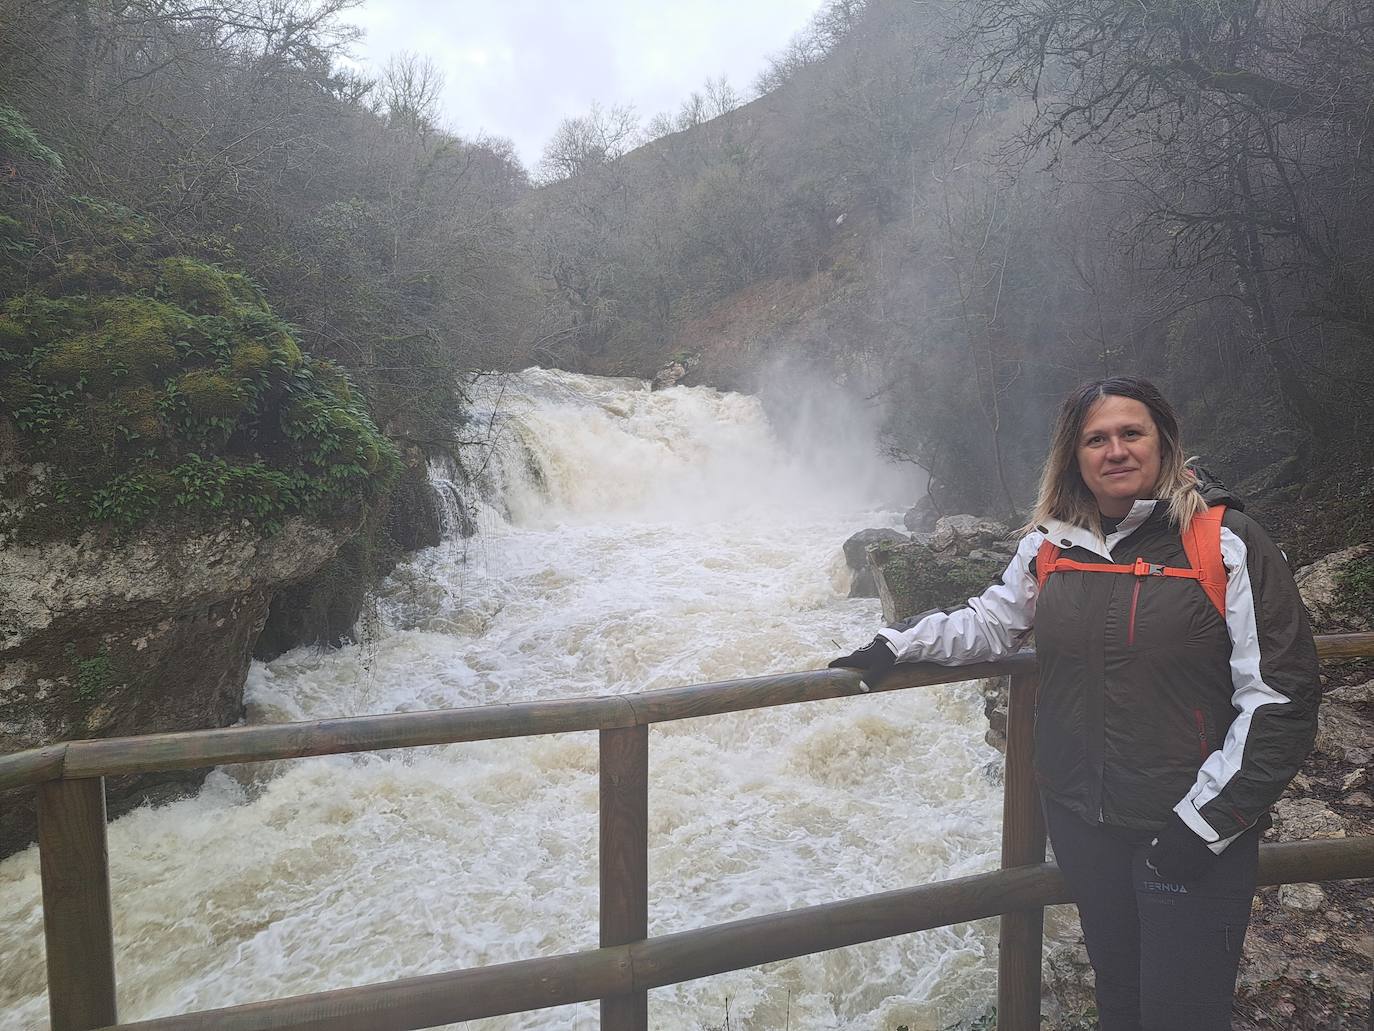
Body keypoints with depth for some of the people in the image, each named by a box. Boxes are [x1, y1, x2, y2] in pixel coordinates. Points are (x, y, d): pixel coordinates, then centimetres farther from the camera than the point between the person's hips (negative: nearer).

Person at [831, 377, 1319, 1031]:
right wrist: (898, 646, 7)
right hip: (1080, 822, 4)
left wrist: (1206, 819, -13)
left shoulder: (1225, 543, -11)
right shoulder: (1050, 546, 2)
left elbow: (1279, 698, -11)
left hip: (1193, 832, -3)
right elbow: (992, 622, 17)